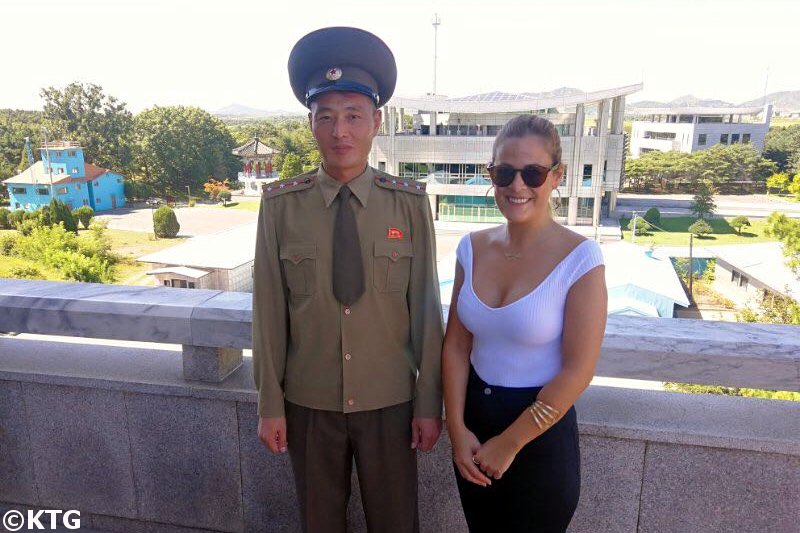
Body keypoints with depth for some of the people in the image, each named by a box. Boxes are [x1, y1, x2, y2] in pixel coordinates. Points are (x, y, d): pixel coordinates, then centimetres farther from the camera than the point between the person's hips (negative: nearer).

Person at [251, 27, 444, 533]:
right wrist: (270, 405, 0)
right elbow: (269, 311, -5)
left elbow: (426, 307, -6)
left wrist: (430, 402, -2)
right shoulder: (280, 204, -9)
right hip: (308, 403, 1)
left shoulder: (411, 202, -10)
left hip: (390, 402, 0)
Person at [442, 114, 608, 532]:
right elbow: (456, 346, 0)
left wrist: (510, 443, -11)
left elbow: (577, 371, -16)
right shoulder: (473, 248, -4)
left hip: (540, 433, -4)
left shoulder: (579, 258, -17)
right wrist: (457, 428, -6)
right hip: (473, 419, 4)